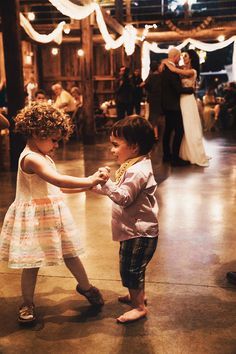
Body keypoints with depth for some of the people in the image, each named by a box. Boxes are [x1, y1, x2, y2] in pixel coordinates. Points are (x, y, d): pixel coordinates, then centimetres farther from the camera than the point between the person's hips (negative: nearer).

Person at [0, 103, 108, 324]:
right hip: (34, 217, -9)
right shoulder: (31, 158, -20)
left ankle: (85, 287, 36)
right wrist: (89, 181, -29)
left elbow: (56, 187, 18)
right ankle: (27, 304, 23)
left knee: (70, 254, 17)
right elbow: (58, 180, -33)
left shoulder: (43, 157, 13)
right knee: (32, 262, 4)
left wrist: (87, 184, 11)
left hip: (52, 214, 9)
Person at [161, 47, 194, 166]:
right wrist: (191, 89, -7)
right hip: (173, 105, -10)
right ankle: (175, 158, -5)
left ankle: (167, 155, 23)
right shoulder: (172, 70, -20)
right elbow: (178, 89, -21)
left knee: (168, 130, 15)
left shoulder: (165, 69, 10)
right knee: (179, 131, -7)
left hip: (167, 105, 10)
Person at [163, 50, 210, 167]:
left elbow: (173, 70, -22)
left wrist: (165, 62, -9)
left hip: (188, 100, -8)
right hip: (181, 99, 8)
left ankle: (198, 156, 4)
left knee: (190, 128, -4)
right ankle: (186, 153, 19)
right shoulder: (183, 70, 11)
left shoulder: (192, 71, -14)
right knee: (183, 127, 10)